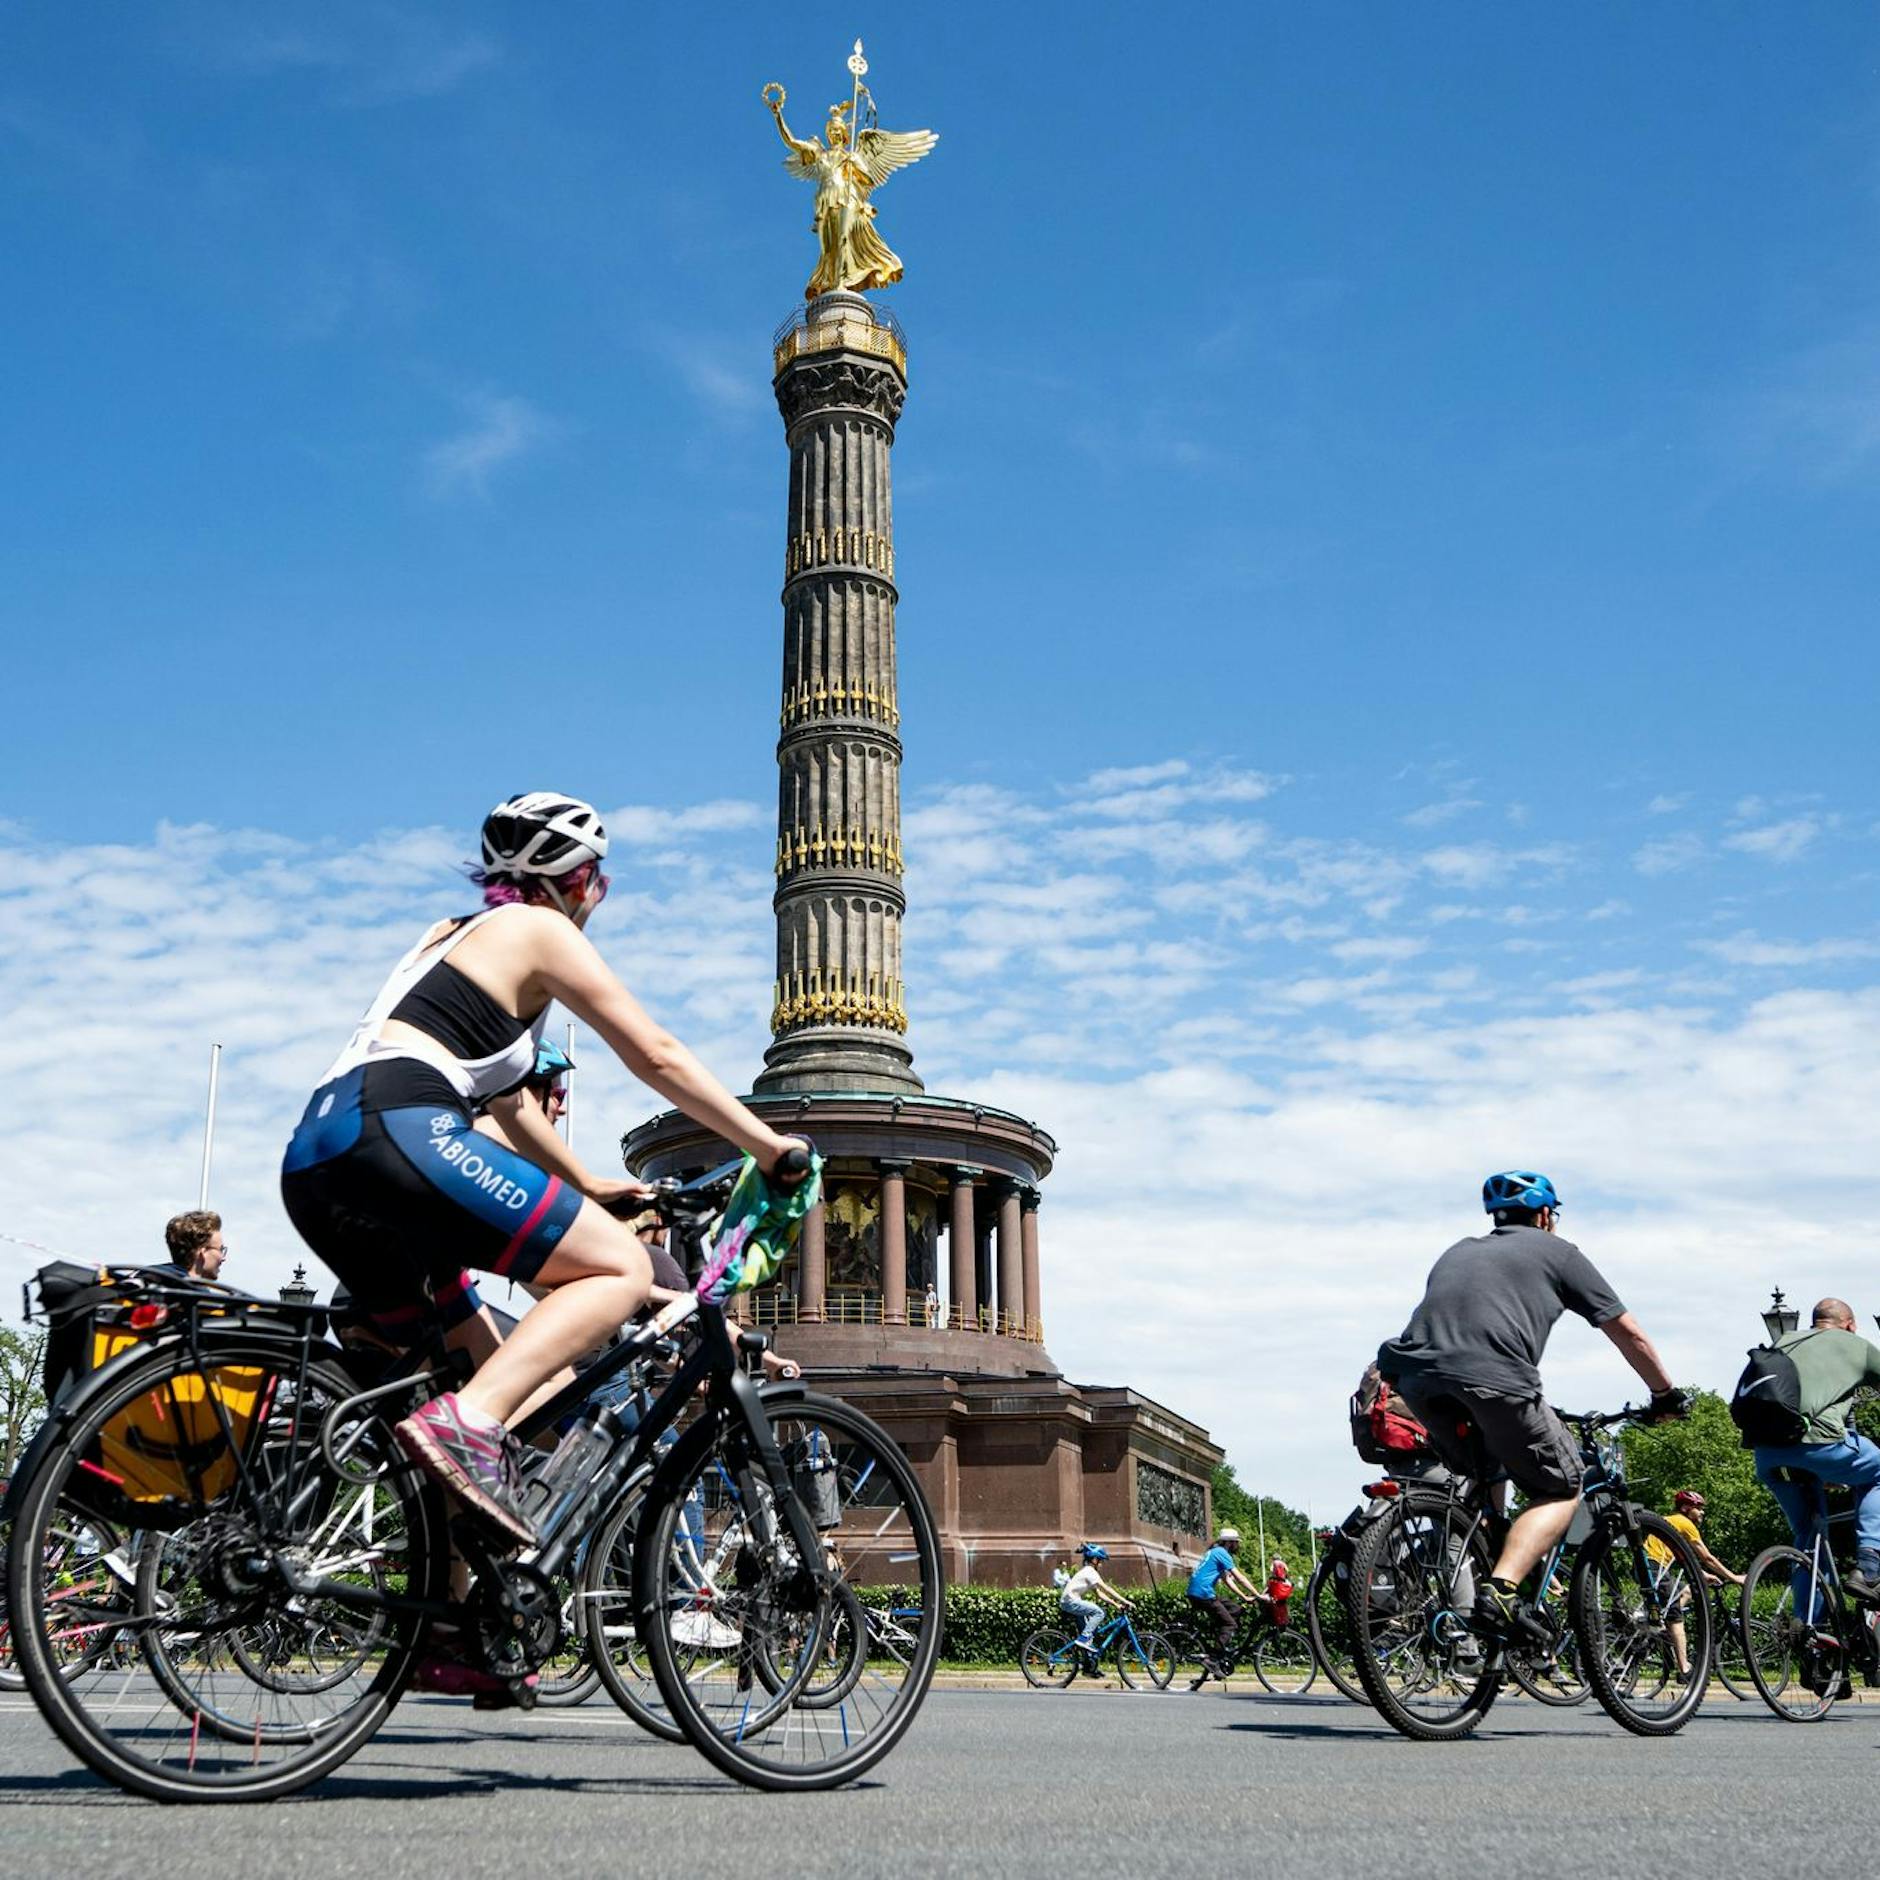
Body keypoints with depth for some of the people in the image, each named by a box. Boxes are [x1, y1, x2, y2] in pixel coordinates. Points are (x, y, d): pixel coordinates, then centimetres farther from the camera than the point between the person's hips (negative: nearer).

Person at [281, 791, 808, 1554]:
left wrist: (586, 1186, 45)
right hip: (396, 1131, -9)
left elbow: (502, 1096, 41)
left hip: (312, 1163, 9)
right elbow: (657, 1057, 6)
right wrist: (771, 1147, 13)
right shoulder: (541, 930, 8)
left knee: (486, 1363, 21)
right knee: (621, 1267, -7)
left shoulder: (456, 934, 33)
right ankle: (467, 1425, -24)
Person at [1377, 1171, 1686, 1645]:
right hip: (1493, 1380, -5)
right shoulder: (1557, 1252, 22)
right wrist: (1665, 1394, 39)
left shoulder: (1459, 1251, 35)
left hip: (1416, 1378, 5)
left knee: (1484, 1475, 31)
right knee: (1561, 1491, 12)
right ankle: (1500, 1592, -8)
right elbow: (1627, 1332, 24)